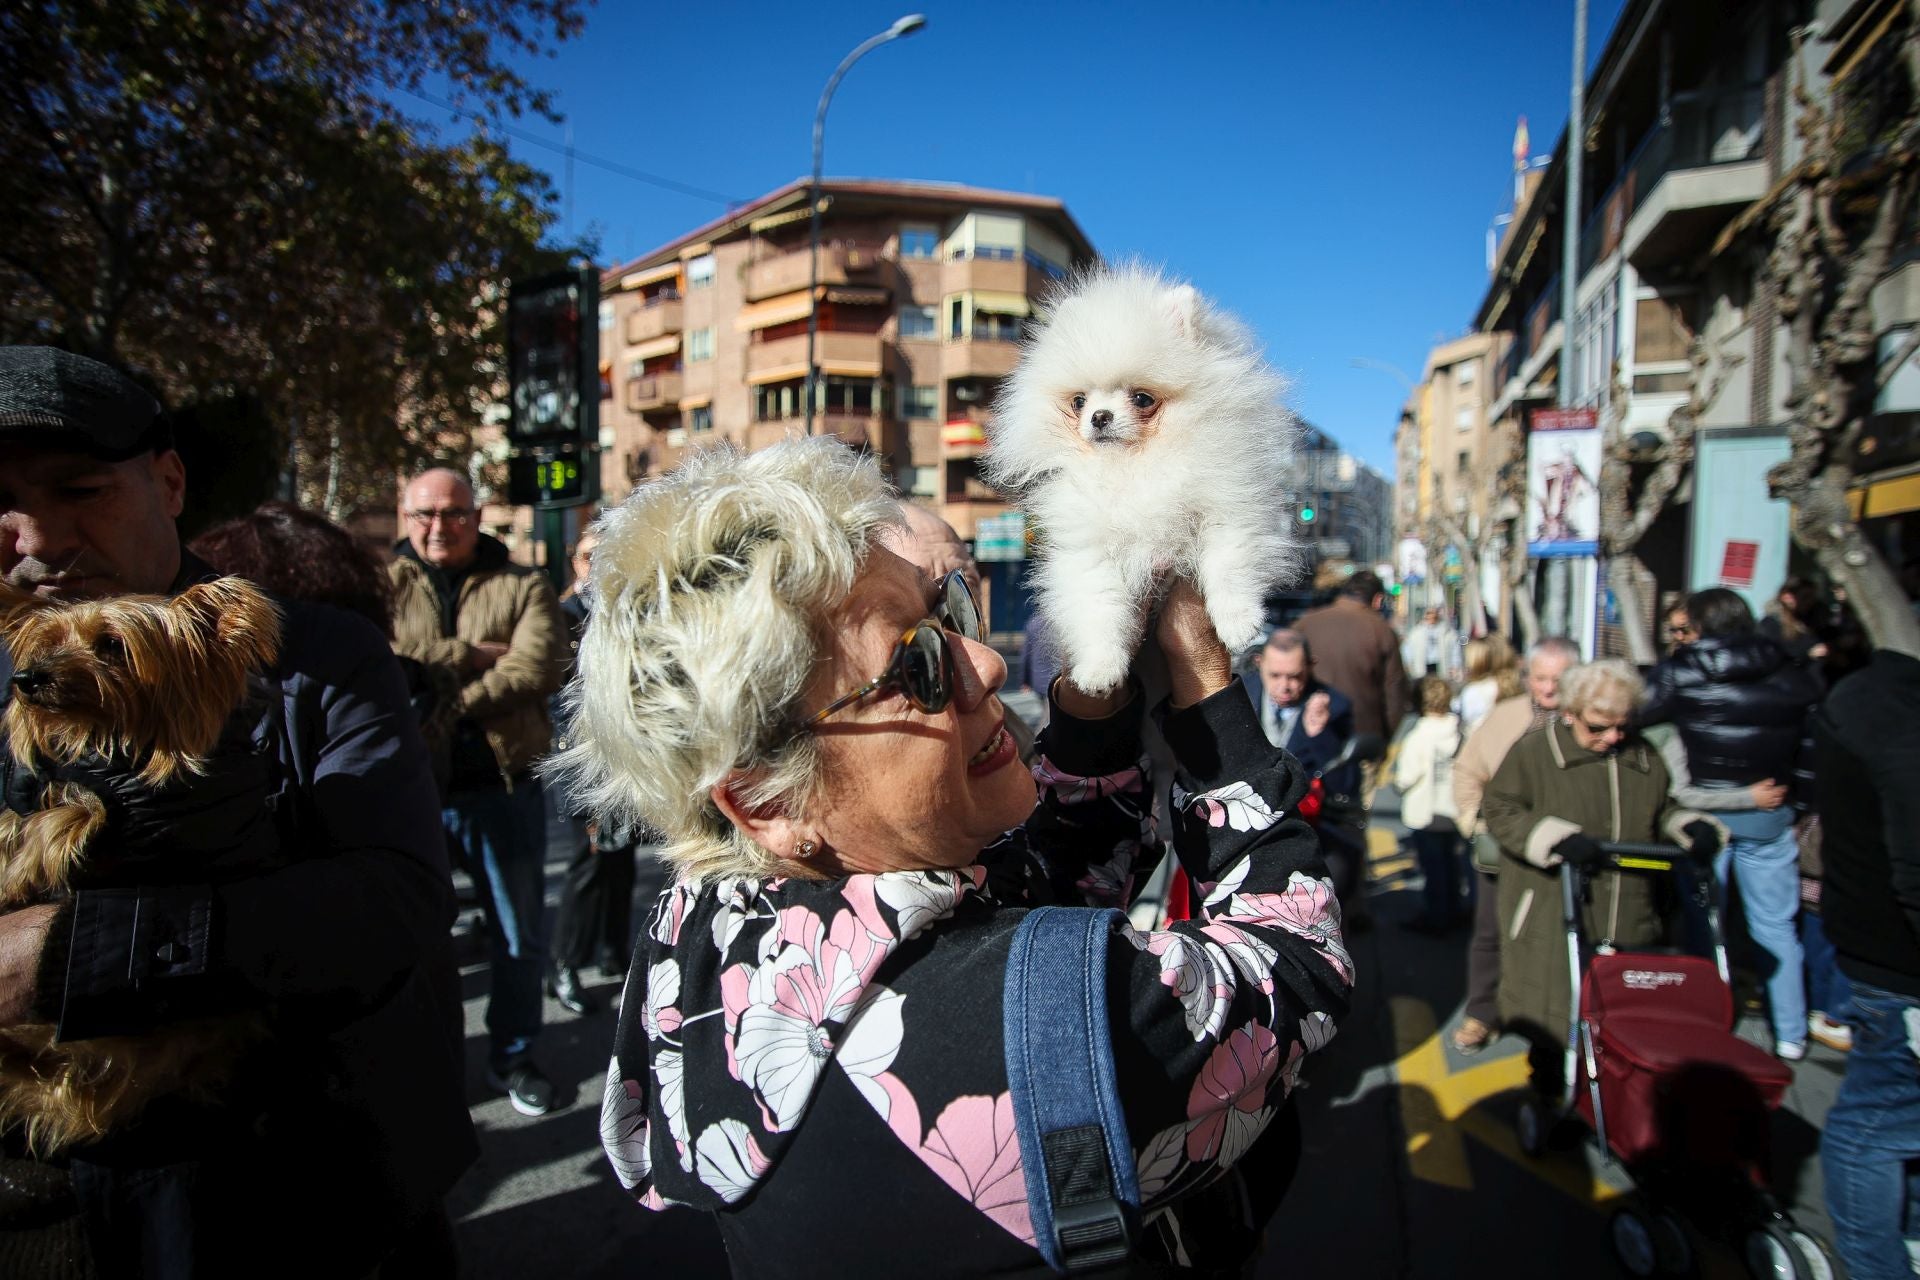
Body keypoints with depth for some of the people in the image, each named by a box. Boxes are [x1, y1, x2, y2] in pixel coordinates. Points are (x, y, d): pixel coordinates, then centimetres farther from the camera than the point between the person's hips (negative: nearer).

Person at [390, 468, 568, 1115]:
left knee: (520, 934, 11)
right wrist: (471, 656, -14)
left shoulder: (522, 587, 3)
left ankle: (513, 1056, 30)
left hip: (503, 784, 0)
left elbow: (537, 668, -14)